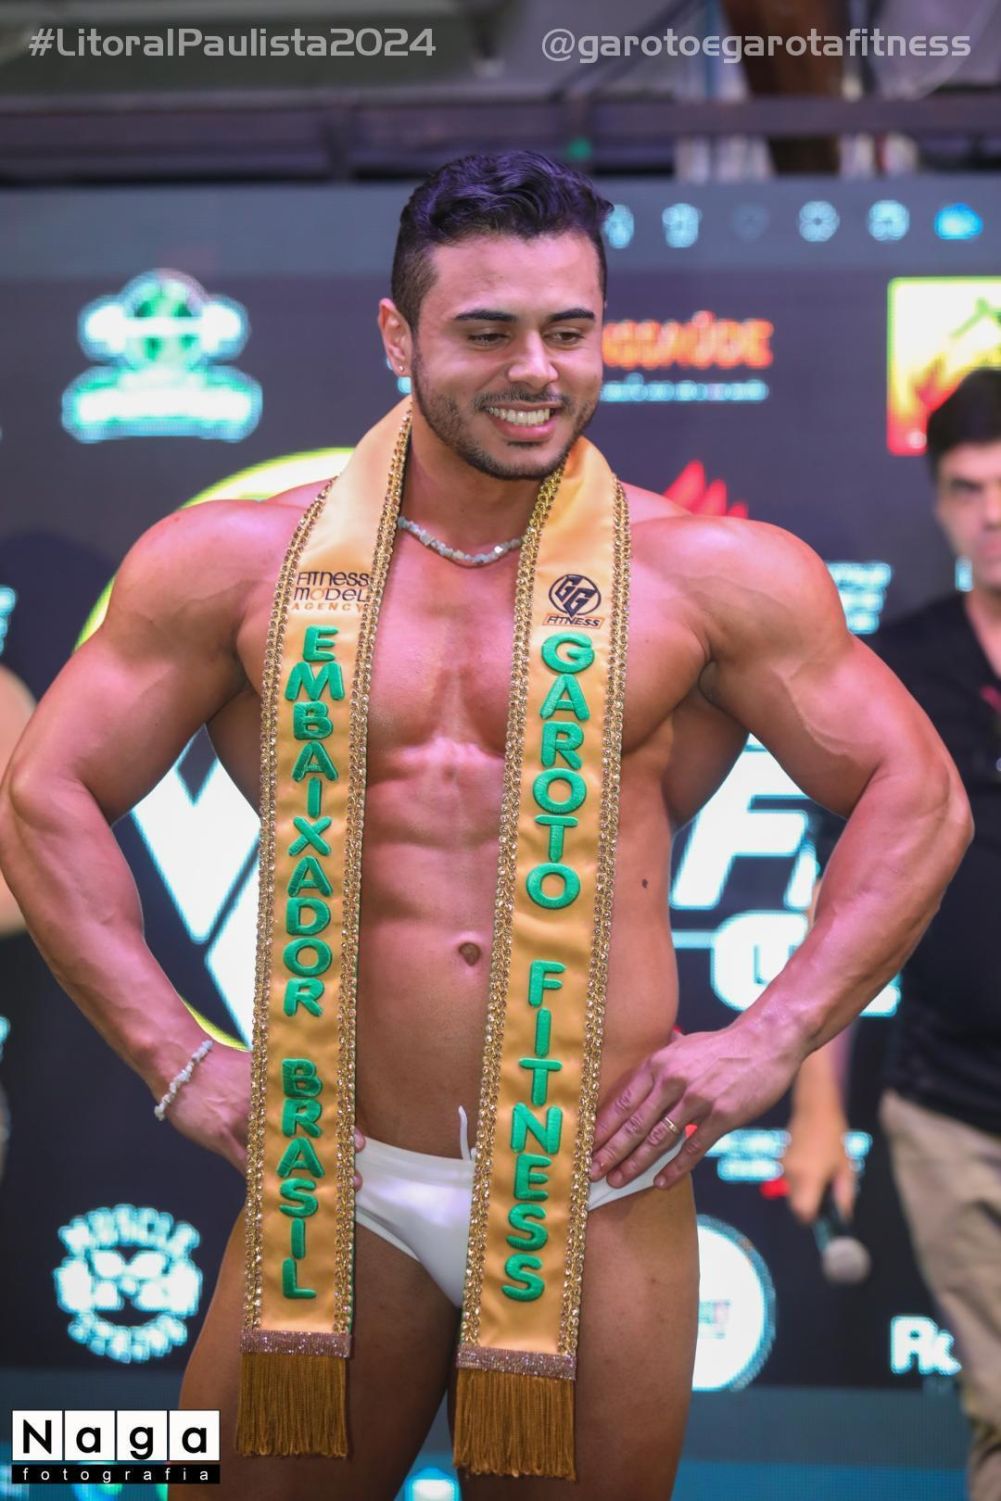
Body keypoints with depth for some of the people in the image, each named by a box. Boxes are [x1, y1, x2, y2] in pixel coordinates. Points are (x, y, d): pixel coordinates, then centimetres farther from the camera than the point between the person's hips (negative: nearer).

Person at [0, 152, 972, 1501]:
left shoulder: (711, 576, 1)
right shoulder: (241, 564, 2)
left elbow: (916, 797, 7)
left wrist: (772, 1038, -1)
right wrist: (174, 1056, 0)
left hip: (604, 1189, 0)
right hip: (339, 1186, 1)